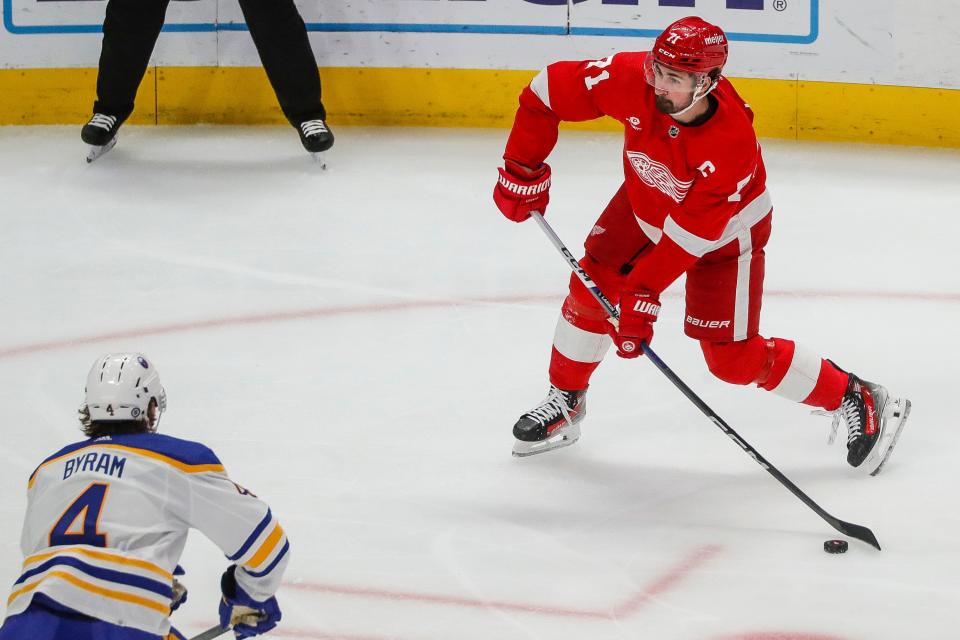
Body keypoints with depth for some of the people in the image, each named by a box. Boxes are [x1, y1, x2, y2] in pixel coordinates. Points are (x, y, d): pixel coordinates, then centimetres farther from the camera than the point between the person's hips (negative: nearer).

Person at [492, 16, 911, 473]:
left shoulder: (732, 142, -41)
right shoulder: (632, 78, -32)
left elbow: (689, 235, -35)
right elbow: (548, 91, -18)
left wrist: (642, 297, -34)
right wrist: (523, 171, -13)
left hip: (723, 229, -5)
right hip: (647, 204, 5)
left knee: (732, 358, -5)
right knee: (592, 290, -1)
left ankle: (854, 400, 10)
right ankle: (564, 403, 23)